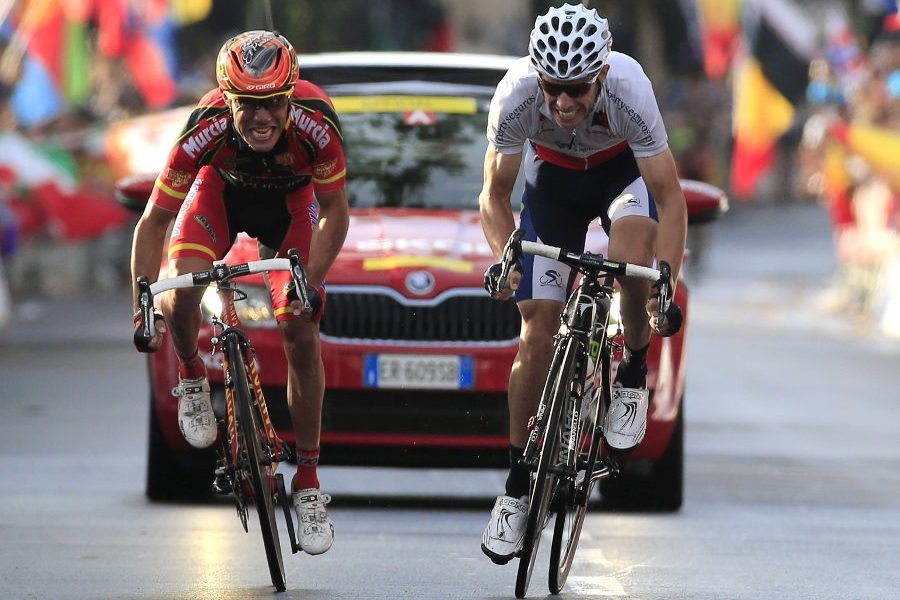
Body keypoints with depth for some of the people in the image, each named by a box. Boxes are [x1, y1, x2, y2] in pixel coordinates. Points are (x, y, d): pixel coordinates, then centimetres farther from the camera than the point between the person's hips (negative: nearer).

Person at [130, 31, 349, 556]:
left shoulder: (315, 123, -37)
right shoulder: (206, 129, -37)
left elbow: (334, 212, -23)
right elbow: (154, 222, -28)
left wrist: (311, 283, -33)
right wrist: (144, 304, -36)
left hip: (290, 200, 0)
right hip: (222, 189, 0)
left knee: (301, 334, -11)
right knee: (181, 294, -27)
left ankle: (308, 480, 3)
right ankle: (192, 378, 8)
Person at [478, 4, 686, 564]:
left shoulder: (628, 87, -38)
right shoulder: (517, 93, -34)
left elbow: (669, 197, -31)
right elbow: (495, 195, -20)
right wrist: (504, 257, -39)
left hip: (624, 168, -1)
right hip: (553, 175, 1)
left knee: (632, 261, -34)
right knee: (538, 332, -6)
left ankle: (634, 374, -4)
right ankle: (518, 485, 7)